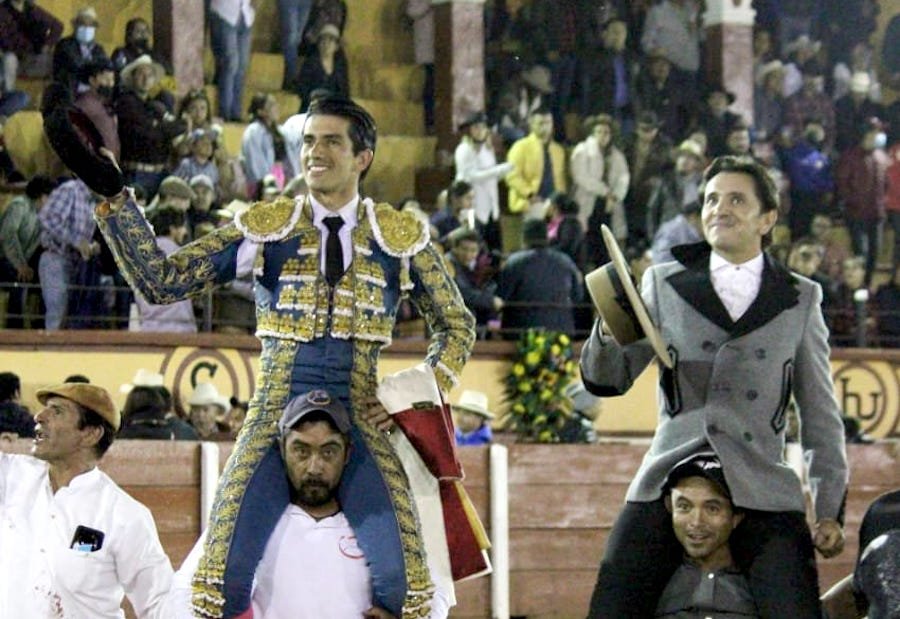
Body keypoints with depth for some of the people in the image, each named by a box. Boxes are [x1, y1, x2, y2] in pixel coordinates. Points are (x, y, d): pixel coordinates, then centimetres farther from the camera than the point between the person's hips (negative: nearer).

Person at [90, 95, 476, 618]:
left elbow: (457, 326, 17)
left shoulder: (401, 237, 6)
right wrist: (114, 197, -9)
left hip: (362, 423, 0)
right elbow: (161, 281, -1)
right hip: (274, 420, 0)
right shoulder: (263, 229, 5)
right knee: (224, 575, -14)